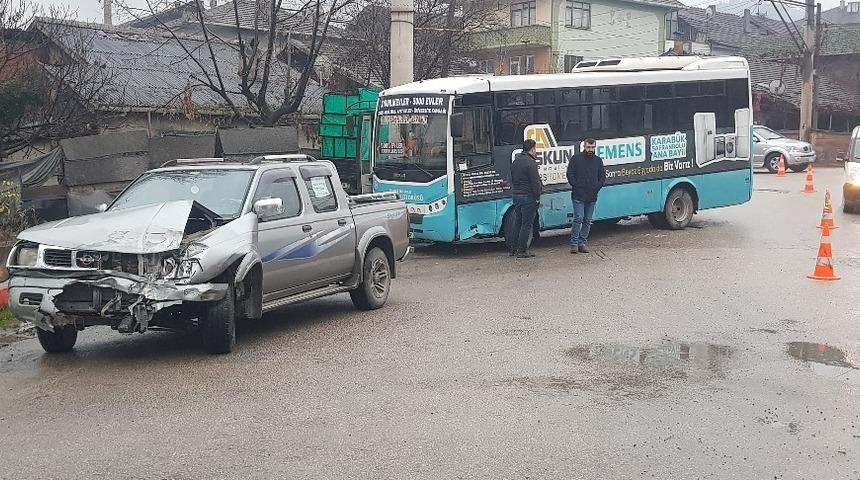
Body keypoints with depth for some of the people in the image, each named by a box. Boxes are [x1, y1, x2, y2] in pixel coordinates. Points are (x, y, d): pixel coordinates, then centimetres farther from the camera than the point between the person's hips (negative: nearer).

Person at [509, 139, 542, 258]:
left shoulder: (515, 162, 14)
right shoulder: (531, 163, -14)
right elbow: (535, 182, -16)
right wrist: (537, 198, -11)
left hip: (516, 195, 8)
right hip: (528, 196, -8)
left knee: (517, 223, 15)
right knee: (527, 224, -3)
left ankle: (514, 249, 18)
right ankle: (522, 251, -3)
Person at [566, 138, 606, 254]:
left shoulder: (598, 161, 12)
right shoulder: (576, 158, 2)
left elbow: (602, 177, 14)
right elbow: (570, 174, 0)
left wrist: (596, 187, 0)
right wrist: (576, 186, -9)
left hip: (592, 197, 4)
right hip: (578, 196, -4)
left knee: (587, 221, 6)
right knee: (578, 219, -10)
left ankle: (582, 243, 14)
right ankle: (574, 243, -3)